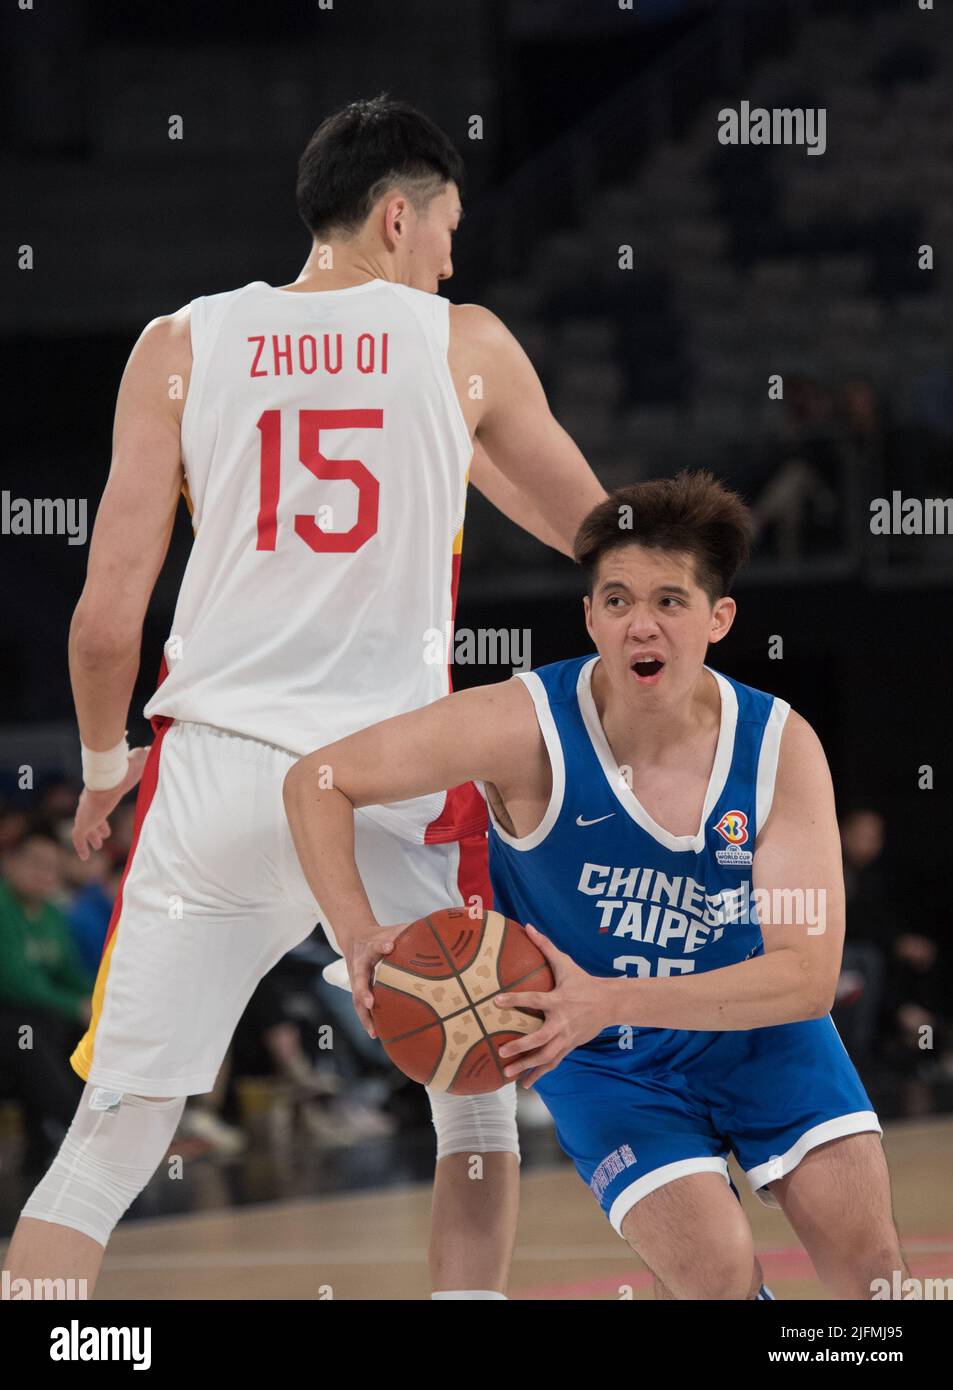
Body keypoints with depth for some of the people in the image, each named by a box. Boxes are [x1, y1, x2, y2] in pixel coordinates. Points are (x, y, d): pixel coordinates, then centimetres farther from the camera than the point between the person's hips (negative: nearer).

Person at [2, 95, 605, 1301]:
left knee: (106, 1144, 3)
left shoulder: (179, 347, 6)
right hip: (398, 777, -1)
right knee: (477, 1088, 21)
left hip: (214, 770, 1)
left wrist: (103, 767, 20)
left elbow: (106, 619, 3)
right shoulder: (465, 348, 6)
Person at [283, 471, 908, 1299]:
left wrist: (608, 1000, -38)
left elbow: (808, 975, -26)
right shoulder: (529, 726, -25)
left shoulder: (781, 747, -20)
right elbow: (318, 781, -18)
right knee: (719, 1275, -19)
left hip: (759, 1031, 2)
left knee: (871, 1265, -8)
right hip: (606, 1062, -2)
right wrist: (362, 938, -34)